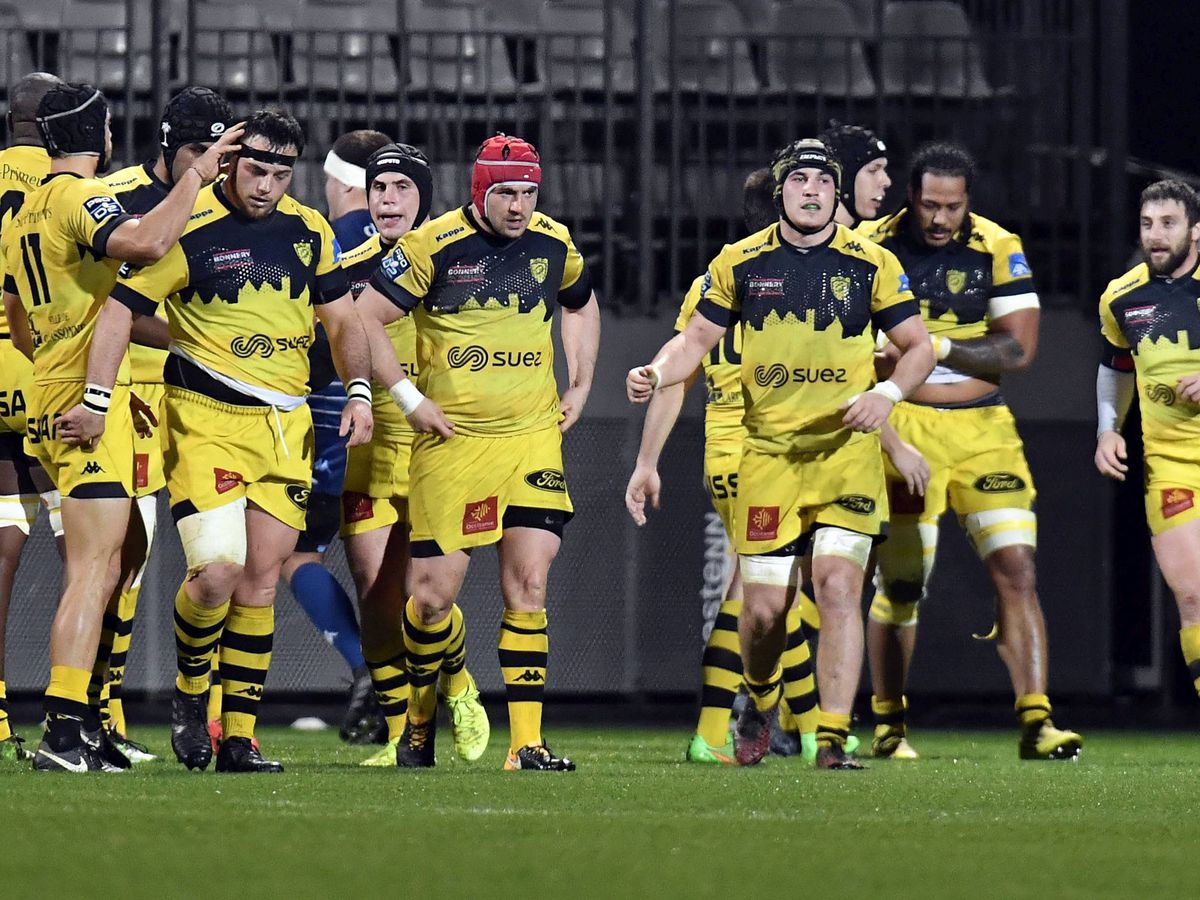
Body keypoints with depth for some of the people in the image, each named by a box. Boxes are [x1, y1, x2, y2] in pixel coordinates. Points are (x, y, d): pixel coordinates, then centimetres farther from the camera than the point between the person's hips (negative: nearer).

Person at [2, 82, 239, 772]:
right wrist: (197, 176, -19)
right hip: (91, 405, -10)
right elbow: (146, 244, -33)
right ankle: (64, 735, -20)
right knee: (94, 570, -13)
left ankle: (84, 715, 21)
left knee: (126, 550, 21)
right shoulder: (81, 196, -12)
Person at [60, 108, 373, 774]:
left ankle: (239, 737, 7)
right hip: (207, 420, -5)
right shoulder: (188, 230, -9)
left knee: (261, 579, 3)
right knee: (217, 573, -17)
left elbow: (340, 319, 18)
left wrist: (358, 391, 4)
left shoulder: (309, 231, 8)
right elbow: (121, 307, -9)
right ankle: (190, 692, 12)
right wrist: (95, 398, -18)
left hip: (286, 424, 5)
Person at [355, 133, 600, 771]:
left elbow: (581, 305, 26)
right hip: (452, 442, -3)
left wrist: (579, 388, 17)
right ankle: (419, 711, 24)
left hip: (534, 436, 3)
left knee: (528, 585, -6)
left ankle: (526, 742, -6)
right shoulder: (434, 246, -9)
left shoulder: (554, 245, 5)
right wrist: (409, 399, -8)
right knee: (435, 592, -2)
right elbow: (365, 317, -5)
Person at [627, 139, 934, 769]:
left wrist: (888, 392, -12)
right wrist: (656, 373, -9)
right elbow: (697, 338, 12)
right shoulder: (741, 262, 4)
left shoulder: (871, 265, 1)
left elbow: (918, 346, 7)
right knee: (764, 606, 3)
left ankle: (833, 739, -13)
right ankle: (761, 702, 35)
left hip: (847, 450, -1)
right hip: (768, 452, 1)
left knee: (838, 587, -16)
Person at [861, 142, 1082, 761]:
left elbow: (1019, 349, -6)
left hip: (984, 430, 2)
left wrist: (936, 346, -16)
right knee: (901, 585, 0)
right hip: (906, 430, -2)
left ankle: (1035, 722, -6)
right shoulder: (873, 247, -3)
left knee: (1016, 569, -8)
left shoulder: (997, 249, -1)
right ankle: (887, 725, 16)